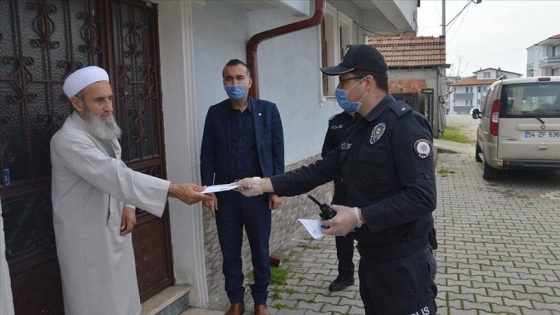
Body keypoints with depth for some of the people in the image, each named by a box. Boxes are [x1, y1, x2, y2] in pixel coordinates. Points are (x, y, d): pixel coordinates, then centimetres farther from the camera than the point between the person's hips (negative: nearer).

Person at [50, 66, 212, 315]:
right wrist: (174, 190, -40)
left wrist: (128, 206, -3)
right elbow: (114, 176, -34)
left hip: (115, 231, 8)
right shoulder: (68, 140, -23)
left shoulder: (105, 131, 6)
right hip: (88, 239, -8)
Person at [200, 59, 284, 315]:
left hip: (258, 192, -1)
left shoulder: (268, 110, -1)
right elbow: (207, 155, 2)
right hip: (225, 193, 1)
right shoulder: (215, 113, 2)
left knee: (260, 250, 11)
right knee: (230, 252, 11)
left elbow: (277, 151, -1)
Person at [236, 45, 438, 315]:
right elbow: (320, 170, 7)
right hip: (370, 256, 8)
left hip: (403, 260, -8)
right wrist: (262, 184, 1)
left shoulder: (405, 124, -18)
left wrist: (359, 216, -25)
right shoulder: (358, 130, 10)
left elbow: (422, 197, -25)